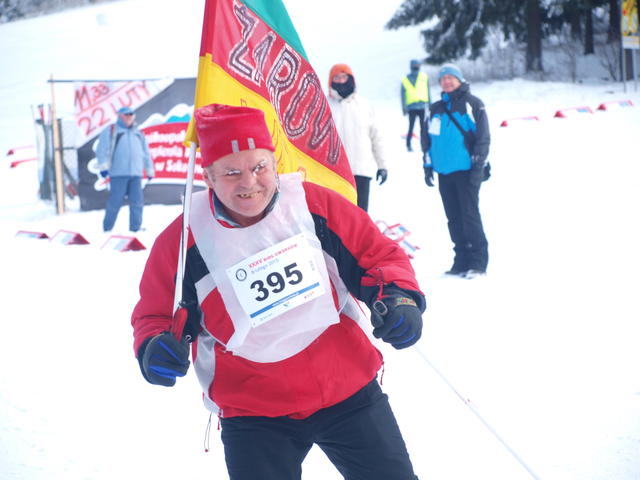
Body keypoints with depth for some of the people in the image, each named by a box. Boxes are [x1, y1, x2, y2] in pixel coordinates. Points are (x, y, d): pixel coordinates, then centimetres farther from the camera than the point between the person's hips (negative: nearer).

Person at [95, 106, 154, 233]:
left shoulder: (138, 134, 25)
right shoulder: (110, 131, 10)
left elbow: (146, 154, 29)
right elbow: (102, 150, 1)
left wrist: (149, 170, 25)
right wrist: (103, 166, -9)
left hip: (136, 174, 5)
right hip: (118, 174, -5)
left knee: (137, 202, -2)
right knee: (115, 202, -7)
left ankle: (135, 228, 3)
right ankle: (107, 229, 1)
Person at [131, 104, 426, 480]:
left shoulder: (315, 205, -11)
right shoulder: (182, 242, -12)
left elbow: (378, 254, 1)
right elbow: (156, 316, 4)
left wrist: (398, 296, -18)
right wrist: (156, 347, -17)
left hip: (348, 389, 1)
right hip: (253, 414, -1)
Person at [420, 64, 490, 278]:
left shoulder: (472, 104, -1)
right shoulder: (436, 109, 15)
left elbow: (483, 137, -5)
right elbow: (427, 138, 19)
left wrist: (478, 165, -11)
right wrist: (428, 166, 12)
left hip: (466, 171, -6)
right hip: (444, 172, 6)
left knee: (470, 216, -7)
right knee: (454, 218, 7)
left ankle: (478, 262, -3)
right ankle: (461, 261, 13)